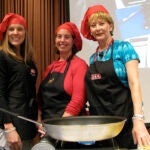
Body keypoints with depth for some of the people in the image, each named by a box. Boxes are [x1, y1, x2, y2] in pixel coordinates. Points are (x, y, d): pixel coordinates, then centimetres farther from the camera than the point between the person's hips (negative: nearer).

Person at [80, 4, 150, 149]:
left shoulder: (124, 48, -5)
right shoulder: (92, 58, 11)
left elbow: (134, 83, -15)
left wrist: (138, 119, -26)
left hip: (123, 118, -5)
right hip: (98, 121, 5)